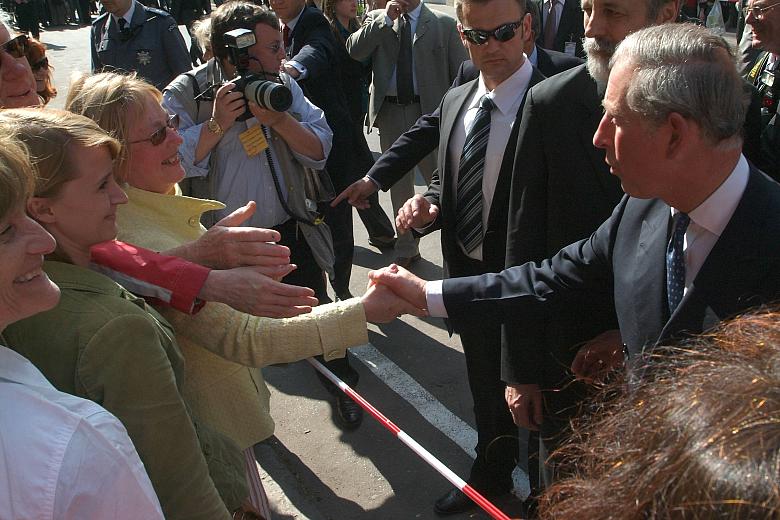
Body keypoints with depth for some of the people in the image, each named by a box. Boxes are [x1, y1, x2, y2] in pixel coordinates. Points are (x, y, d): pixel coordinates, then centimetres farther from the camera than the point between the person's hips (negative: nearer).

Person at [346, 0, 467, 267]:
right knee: (399, 185, 13)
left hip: (429, 112, -3)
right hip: (389, 112, 3)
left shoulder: (443, 24, 0)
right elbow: (354, 51, -8)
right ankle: (406, 248, 28)